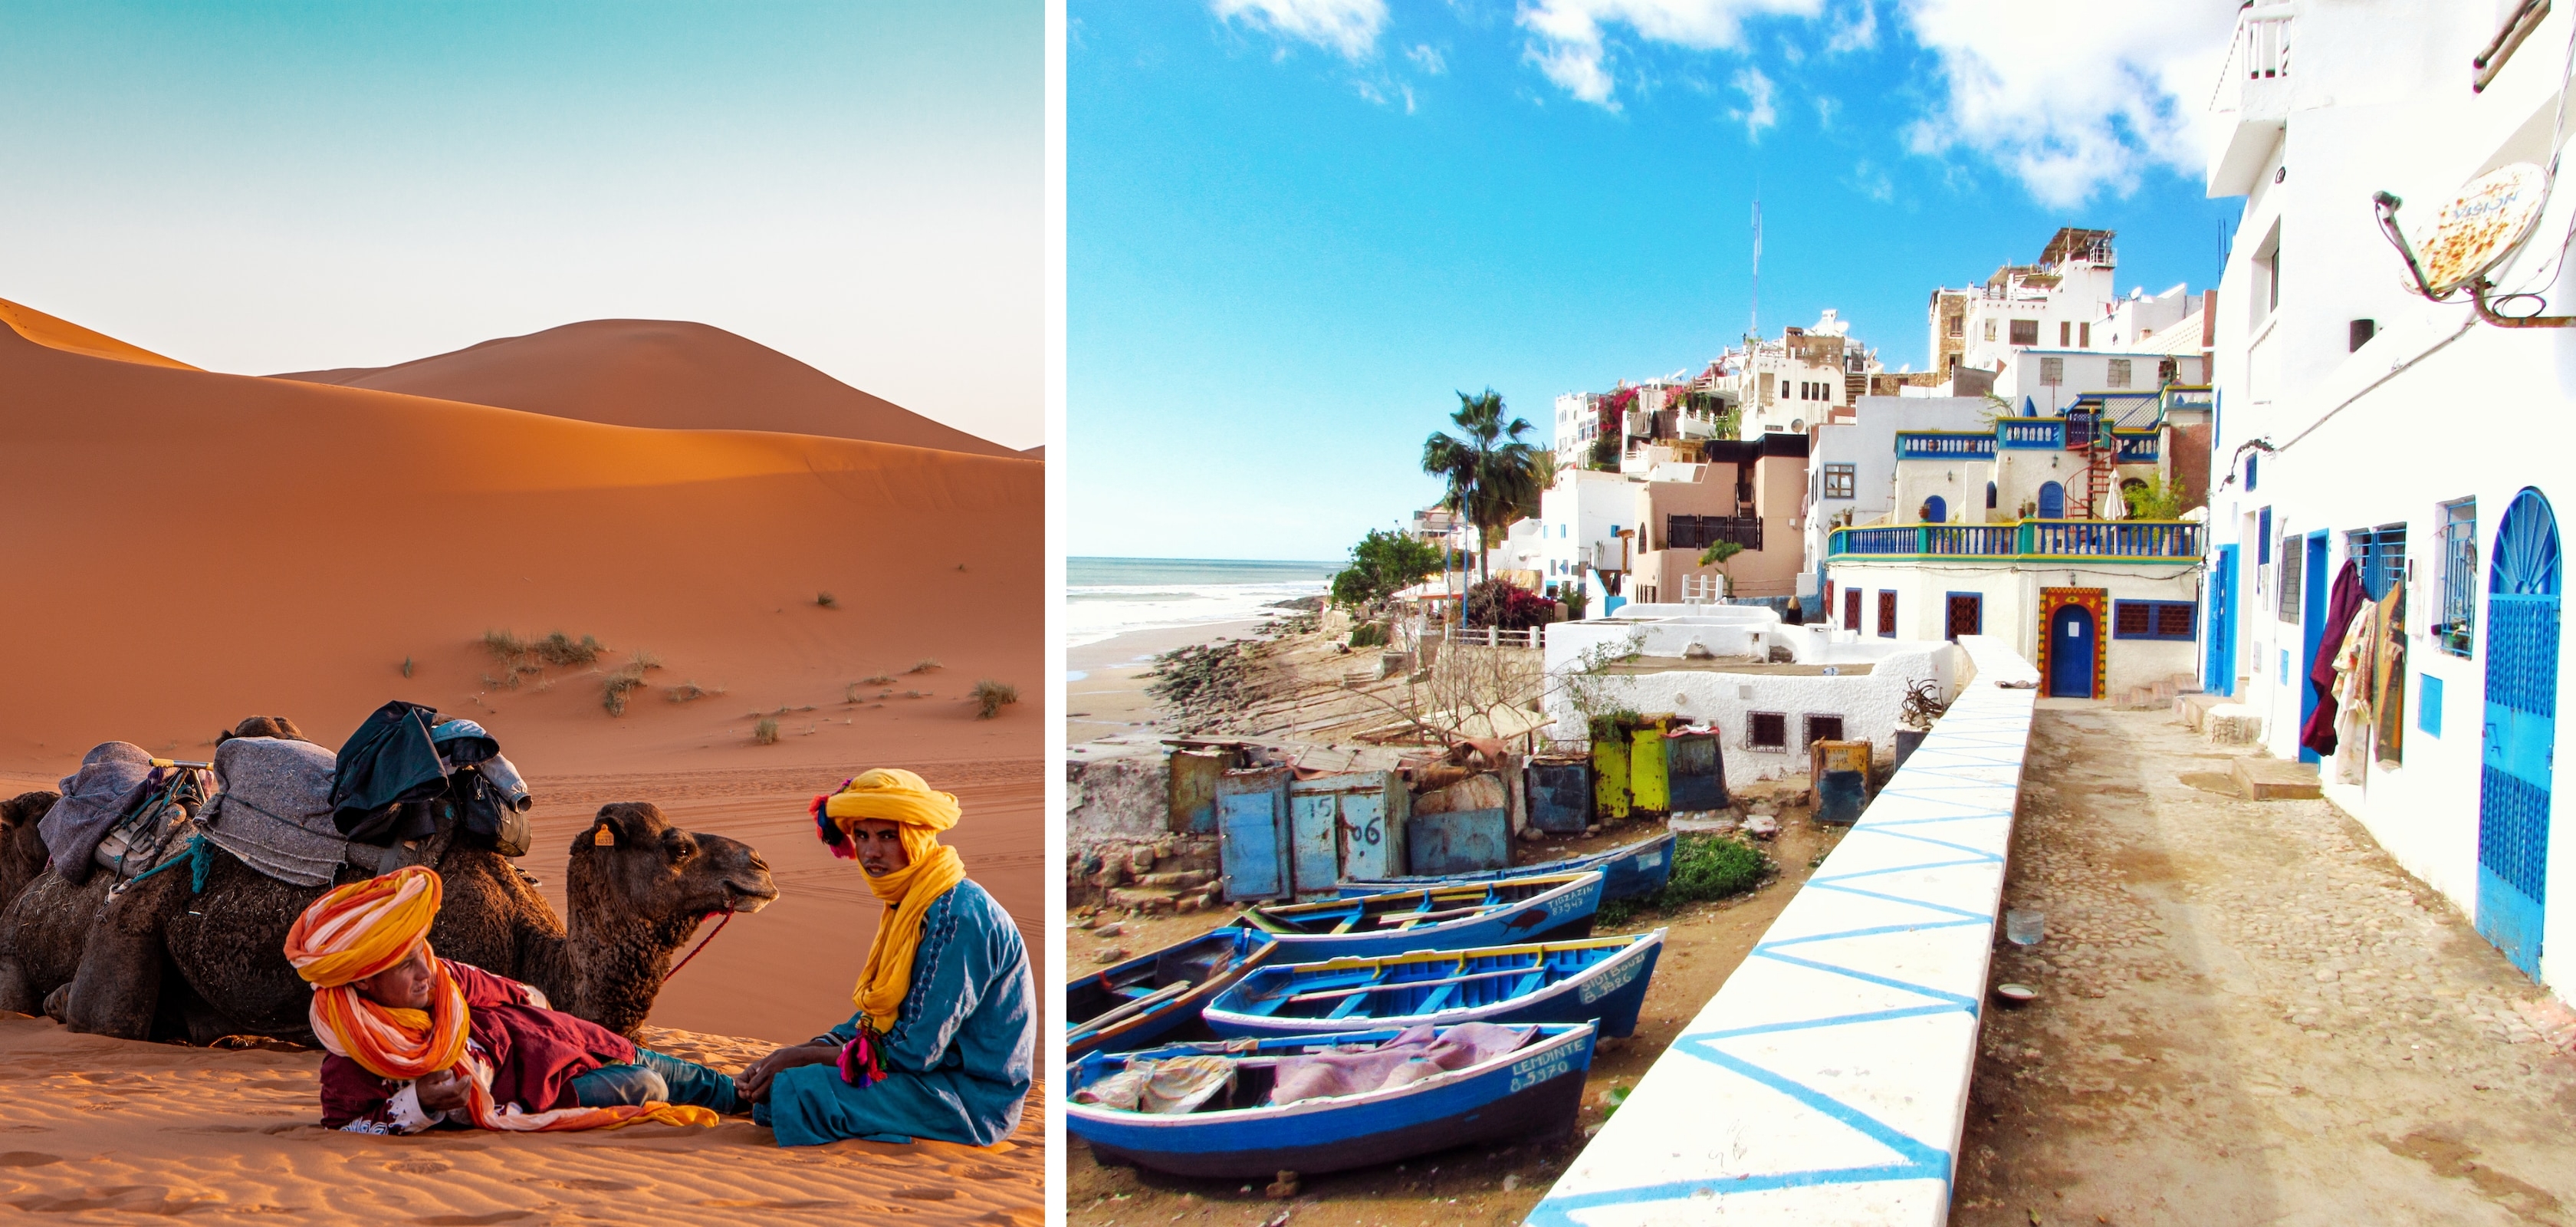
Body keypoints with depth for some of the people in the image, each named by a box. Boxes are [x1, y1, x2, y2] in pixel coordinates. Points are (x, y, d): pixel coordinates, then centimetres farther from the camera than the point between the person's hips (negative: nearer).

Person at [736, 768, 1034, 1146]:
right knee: (771, 1083, 7)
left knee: (794, 1092, -18)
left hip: (972, 1096, -9)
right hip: (932, 1070, 9)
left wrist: (804, 1057, -13)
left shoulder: (958, 915, -23)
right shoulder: (907, 904, 9)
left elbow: (915, 1050, -23)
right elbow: (878, 1015, 11)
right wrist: (791, 1054, -3)